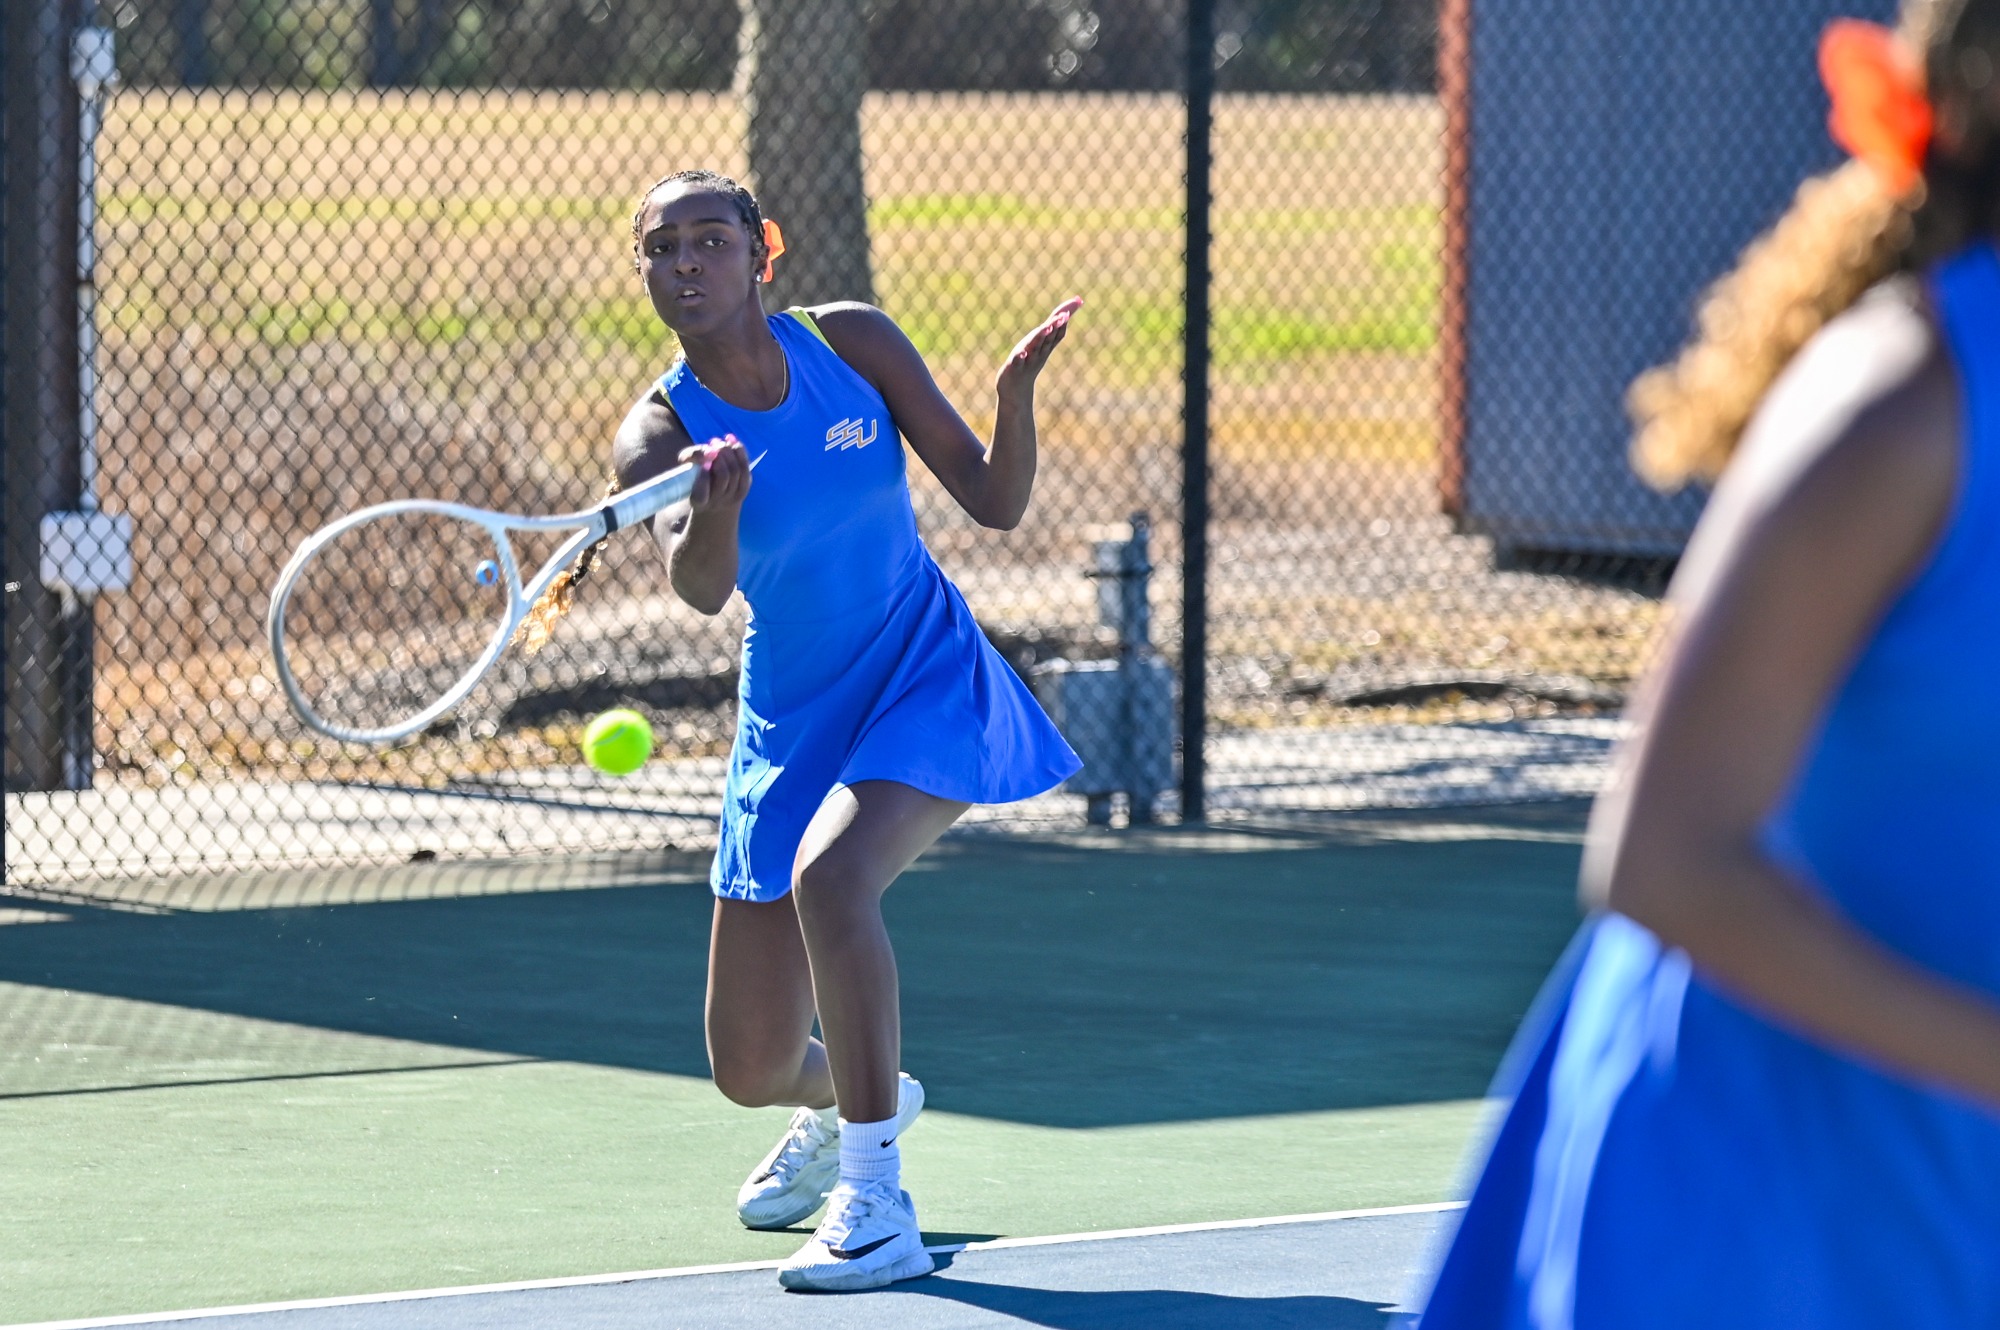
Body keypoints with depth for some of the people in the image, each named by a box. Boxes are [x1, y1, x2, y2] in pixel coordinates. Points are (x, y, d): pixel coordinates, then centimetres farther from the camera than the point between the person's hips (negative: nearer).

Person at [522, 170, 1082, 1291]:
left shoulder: (851, 342, -8)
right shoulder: (660, 433, -11)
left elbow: (995, 503, -6)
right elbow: (698, 587, -30)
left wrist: (1017, 393, -25)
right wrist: (719, 507, -52)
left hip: (925, 689, -2)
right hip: (793, 723, 2)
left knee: (827, 876, -35)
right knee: (752, 1070, 5)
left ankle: (877, 1208, -29)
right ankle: (849, 1102, 45)